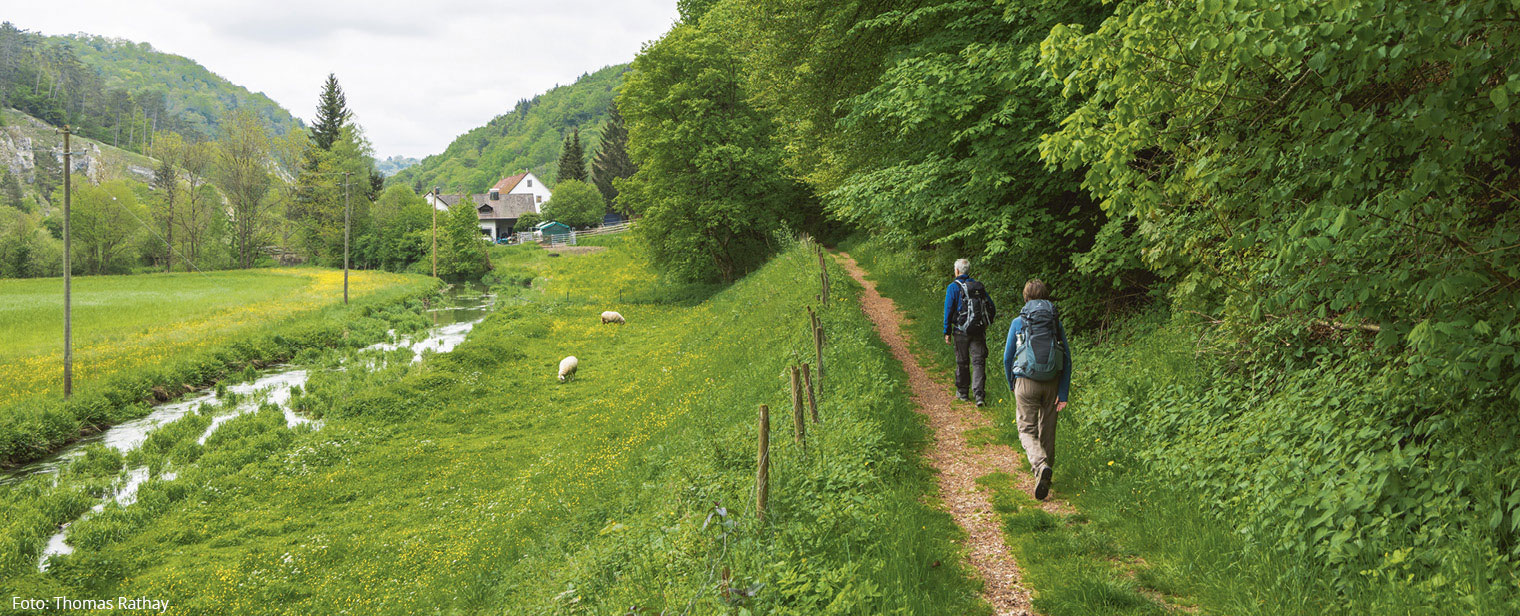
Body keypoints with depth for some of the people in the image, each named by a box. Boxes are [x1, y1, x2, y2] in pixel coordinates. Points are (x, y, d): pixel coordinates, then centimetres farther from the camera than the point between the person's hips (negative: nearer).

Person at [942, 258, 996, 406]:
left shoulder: (953, 287, -4)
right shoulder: (979, 286, 8)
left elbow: (948, 311, -7)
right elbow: (992, 309, 10)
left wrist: (947, 332, -1)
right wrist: (985, 325, 23)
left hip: (961, 331, -2)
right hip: (979, 332, 2)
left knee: (962, 362, 11)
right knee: (978, 362, 0)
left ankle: (962, 392, 23)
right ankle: (979, 395, -12)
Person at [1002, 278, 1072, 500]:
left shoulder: (1018, 323, -1)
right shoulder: (1057, 324, 3)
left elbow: (1007, 358, 3)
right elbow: (1067, 360, 0)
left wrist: (1011, 386, 18)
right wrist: (1063, 394, 2)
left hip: (1026, 382, -2)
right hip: (1052, 382, 2)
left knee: (1027, 430, 2)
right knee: (1047, 429, 17)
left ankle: (1041, 466, -23)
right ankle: (1046, 469, 29)